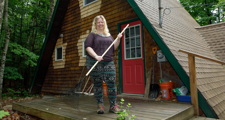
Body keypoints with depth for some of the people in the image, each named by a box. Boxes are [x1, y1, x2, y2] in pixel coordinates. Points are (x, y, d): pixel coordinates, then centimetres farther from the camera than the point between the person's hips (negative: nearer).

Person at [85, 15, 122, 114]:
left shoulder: (109, 35, 21)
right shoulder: (92, 35, 7)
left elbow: (113, 48, 19)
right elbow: (87, 47, -6)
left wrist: (118, 39, 5)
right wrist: (96, 56, -20)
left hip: (108, 62, 3)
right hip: (94, 63, -3)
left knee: (111, 83, -4)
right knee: (97, 84, 2)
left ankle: (113, 106, 6)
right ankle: (100, 106, 14)